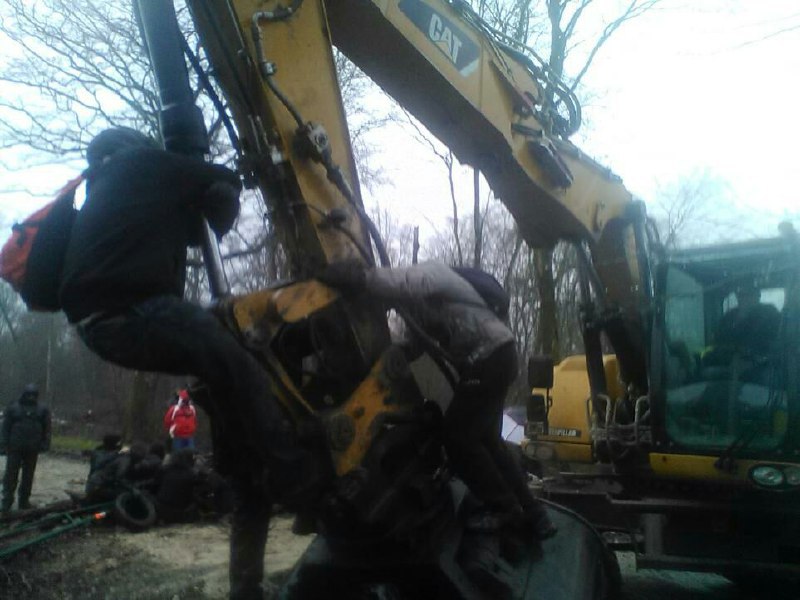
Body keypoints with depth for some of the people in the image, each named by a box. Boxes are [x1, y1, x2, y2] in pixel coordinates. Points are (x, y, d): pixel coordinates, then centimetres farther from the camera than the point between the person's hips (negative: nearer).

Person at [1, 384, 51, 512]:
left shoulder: (42, 410, 6)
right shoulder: (13, 408, 2)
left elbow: (46, 429, 6)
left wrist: (45, 444, -3)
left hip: (32, 449, 2)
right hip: (15, 448, -2)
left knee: (28, 476, 9)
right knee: (11, 474, -1)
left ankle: (24, 501, 18)